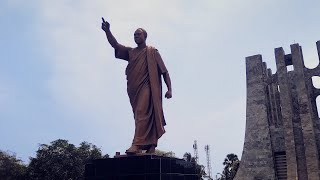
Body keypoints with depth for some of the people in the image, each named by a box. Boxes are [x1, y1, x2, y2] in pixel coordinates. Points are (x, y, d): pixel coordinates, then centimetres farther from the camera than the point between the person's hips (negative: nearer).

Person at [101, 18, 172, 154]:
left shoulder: (152, 52, 7)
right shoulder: (130, 52, 20)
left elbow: (164, 71, 4)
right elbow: (115, 45, 7)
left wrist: (169, 89, -5)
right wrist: (107, 31, -10)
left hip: (146, 87, -5)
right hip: (133, 89, 5)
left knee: (142, 113, -20)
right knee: (143, 117, 5)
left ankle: (137, 144, -27)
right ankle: (151, 146, 9)